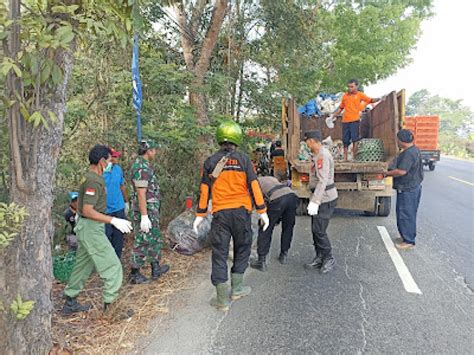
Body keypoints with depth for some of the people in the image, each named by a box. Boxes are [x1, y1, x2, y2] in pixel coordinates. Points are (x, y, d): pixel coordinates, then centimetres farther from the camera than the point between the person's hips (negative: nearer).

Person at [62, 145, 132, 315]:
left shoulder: (89, 177, 10)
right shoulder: (94, 181, -21)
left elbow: (80, 204, 19)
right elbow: (88, 211, -26)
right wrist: (113, 220, -26)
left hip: (86, 228, 10)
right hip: (91, 229, -10)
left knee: (83, 265, 20)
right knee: (112, 266, -5)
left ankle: (70, 303, 32)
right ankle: (110, 305, 2)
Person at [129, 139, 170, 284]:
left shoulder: (144, 165, 12)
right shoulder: (142, 167, -20)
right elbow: (141, 193, -24)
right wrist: (144, 216, -25)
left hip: (151, 210, 10)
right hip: (146, 211, -10)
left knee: (156, 239, 19)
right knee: (142, 242, 0)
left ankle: (156, 268, 30)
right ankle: (135, 274, 12)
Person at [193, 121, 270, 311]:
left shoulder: (211, 161, 3)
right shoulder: (243, 159, 0)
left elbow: (204, 190, 3)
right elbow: (254, 186, -3)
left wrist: (200, 215, 10)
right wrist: (262, 211, 2)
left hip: (220, 213, 1)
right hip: (241, 211, 0)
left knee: (219, 254, 6)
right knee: (242, 249, 19)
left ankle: (222, 299, 11)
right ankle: (237, 288, 25)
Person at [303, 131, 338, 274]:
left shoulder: (322, 156, -19)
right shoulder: (318, 154, 13)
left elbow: (322, 181, -26)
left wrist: (315, 201, -30)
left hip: (326, 198, -10)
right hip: (321, 197, 10)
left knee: (319, 230, -7)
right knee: (315, 229, 12)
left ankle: (329, 259, 8)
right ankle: (320, 258, 21)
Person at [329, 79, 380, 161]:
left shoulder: (360, 94, 5)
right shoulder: (345, 95, 15)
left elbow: (370, 100, -4)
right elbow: (341, 108, 23)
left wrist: (378, 99, -22)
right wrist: (333, 116, 21)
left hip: (355, 120, -4)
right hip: (345, 121, 4)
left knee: (354, 139, -7)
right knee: (345, 140, 5)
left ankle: (354, 157, -3)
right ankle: (345, 158, 11)